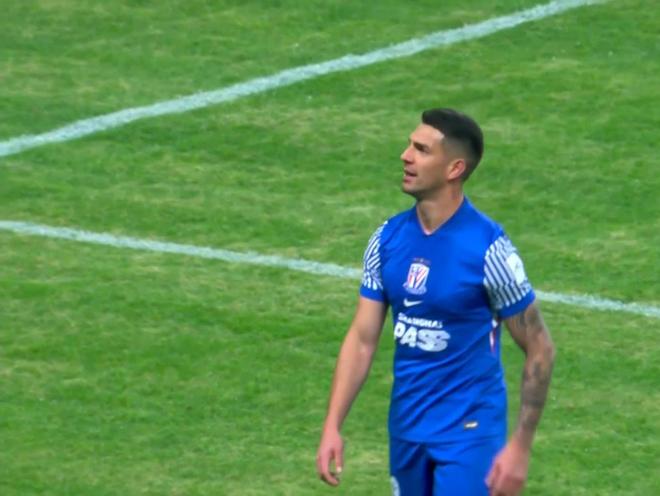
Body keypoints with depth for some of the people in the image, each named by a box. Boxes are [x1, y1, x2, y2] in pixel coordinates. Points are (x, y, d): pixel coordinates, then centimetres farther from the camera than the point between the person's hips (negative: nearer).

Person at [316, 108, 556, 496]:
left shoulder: (487, 248, -15)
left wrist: (520, 447, -13)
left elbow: (540, 350, -9)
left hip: (468, 434, -6)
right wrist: (333, 426, -3)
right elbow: (362, 339, 6)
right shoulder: (389, 239, 1)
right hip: (407, 430, 6)